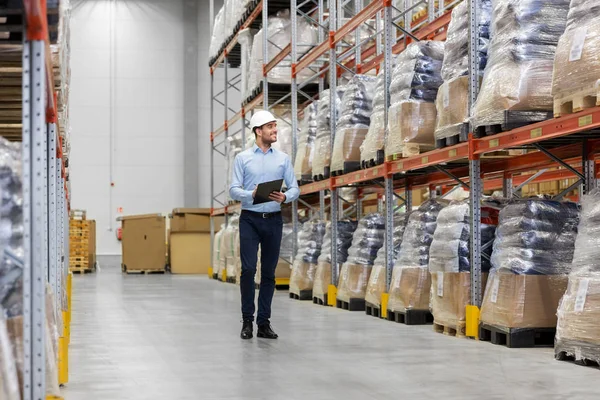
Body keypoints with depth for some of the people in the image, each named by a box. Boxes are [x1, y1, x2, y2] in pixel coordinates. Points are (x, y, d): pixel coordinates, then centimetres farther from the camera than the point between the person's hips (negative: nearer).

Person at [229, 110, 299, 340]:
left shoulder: (283, 159, 7)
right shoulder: (243, 158, 2)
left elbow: (295, 189, 6)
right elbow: (234, 190, -2)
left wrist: (284, 197, -16)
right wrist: (252, 195, -22)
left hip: (273, 220, 2)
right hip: (250, 219, -2)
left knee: (269, 272, 4)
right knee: (248, 269, -10)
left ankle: (264, 322, 10)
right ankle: (247, 321, 1)